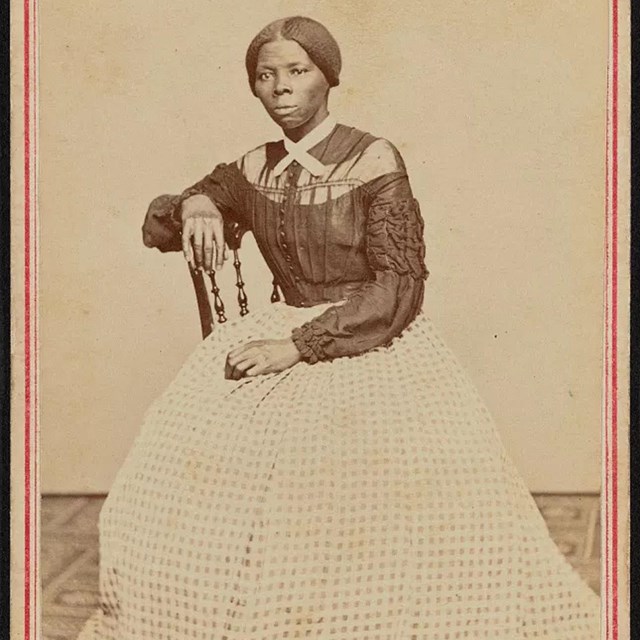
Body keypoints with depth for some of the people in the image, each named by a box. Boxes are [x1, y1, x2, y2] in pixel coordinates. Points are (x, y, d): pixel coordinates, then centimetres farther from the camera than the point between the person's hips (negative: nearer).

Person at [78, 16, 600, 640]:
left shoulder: (373, 161, -8)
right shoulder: (253, 171, 7)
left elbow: (399, 285, -13)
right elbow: (155, 223, 17)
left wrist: (299, 345, -19)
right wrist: (193, 205, -7)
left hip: (375, 345, -4)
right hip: (285, 338, 5)